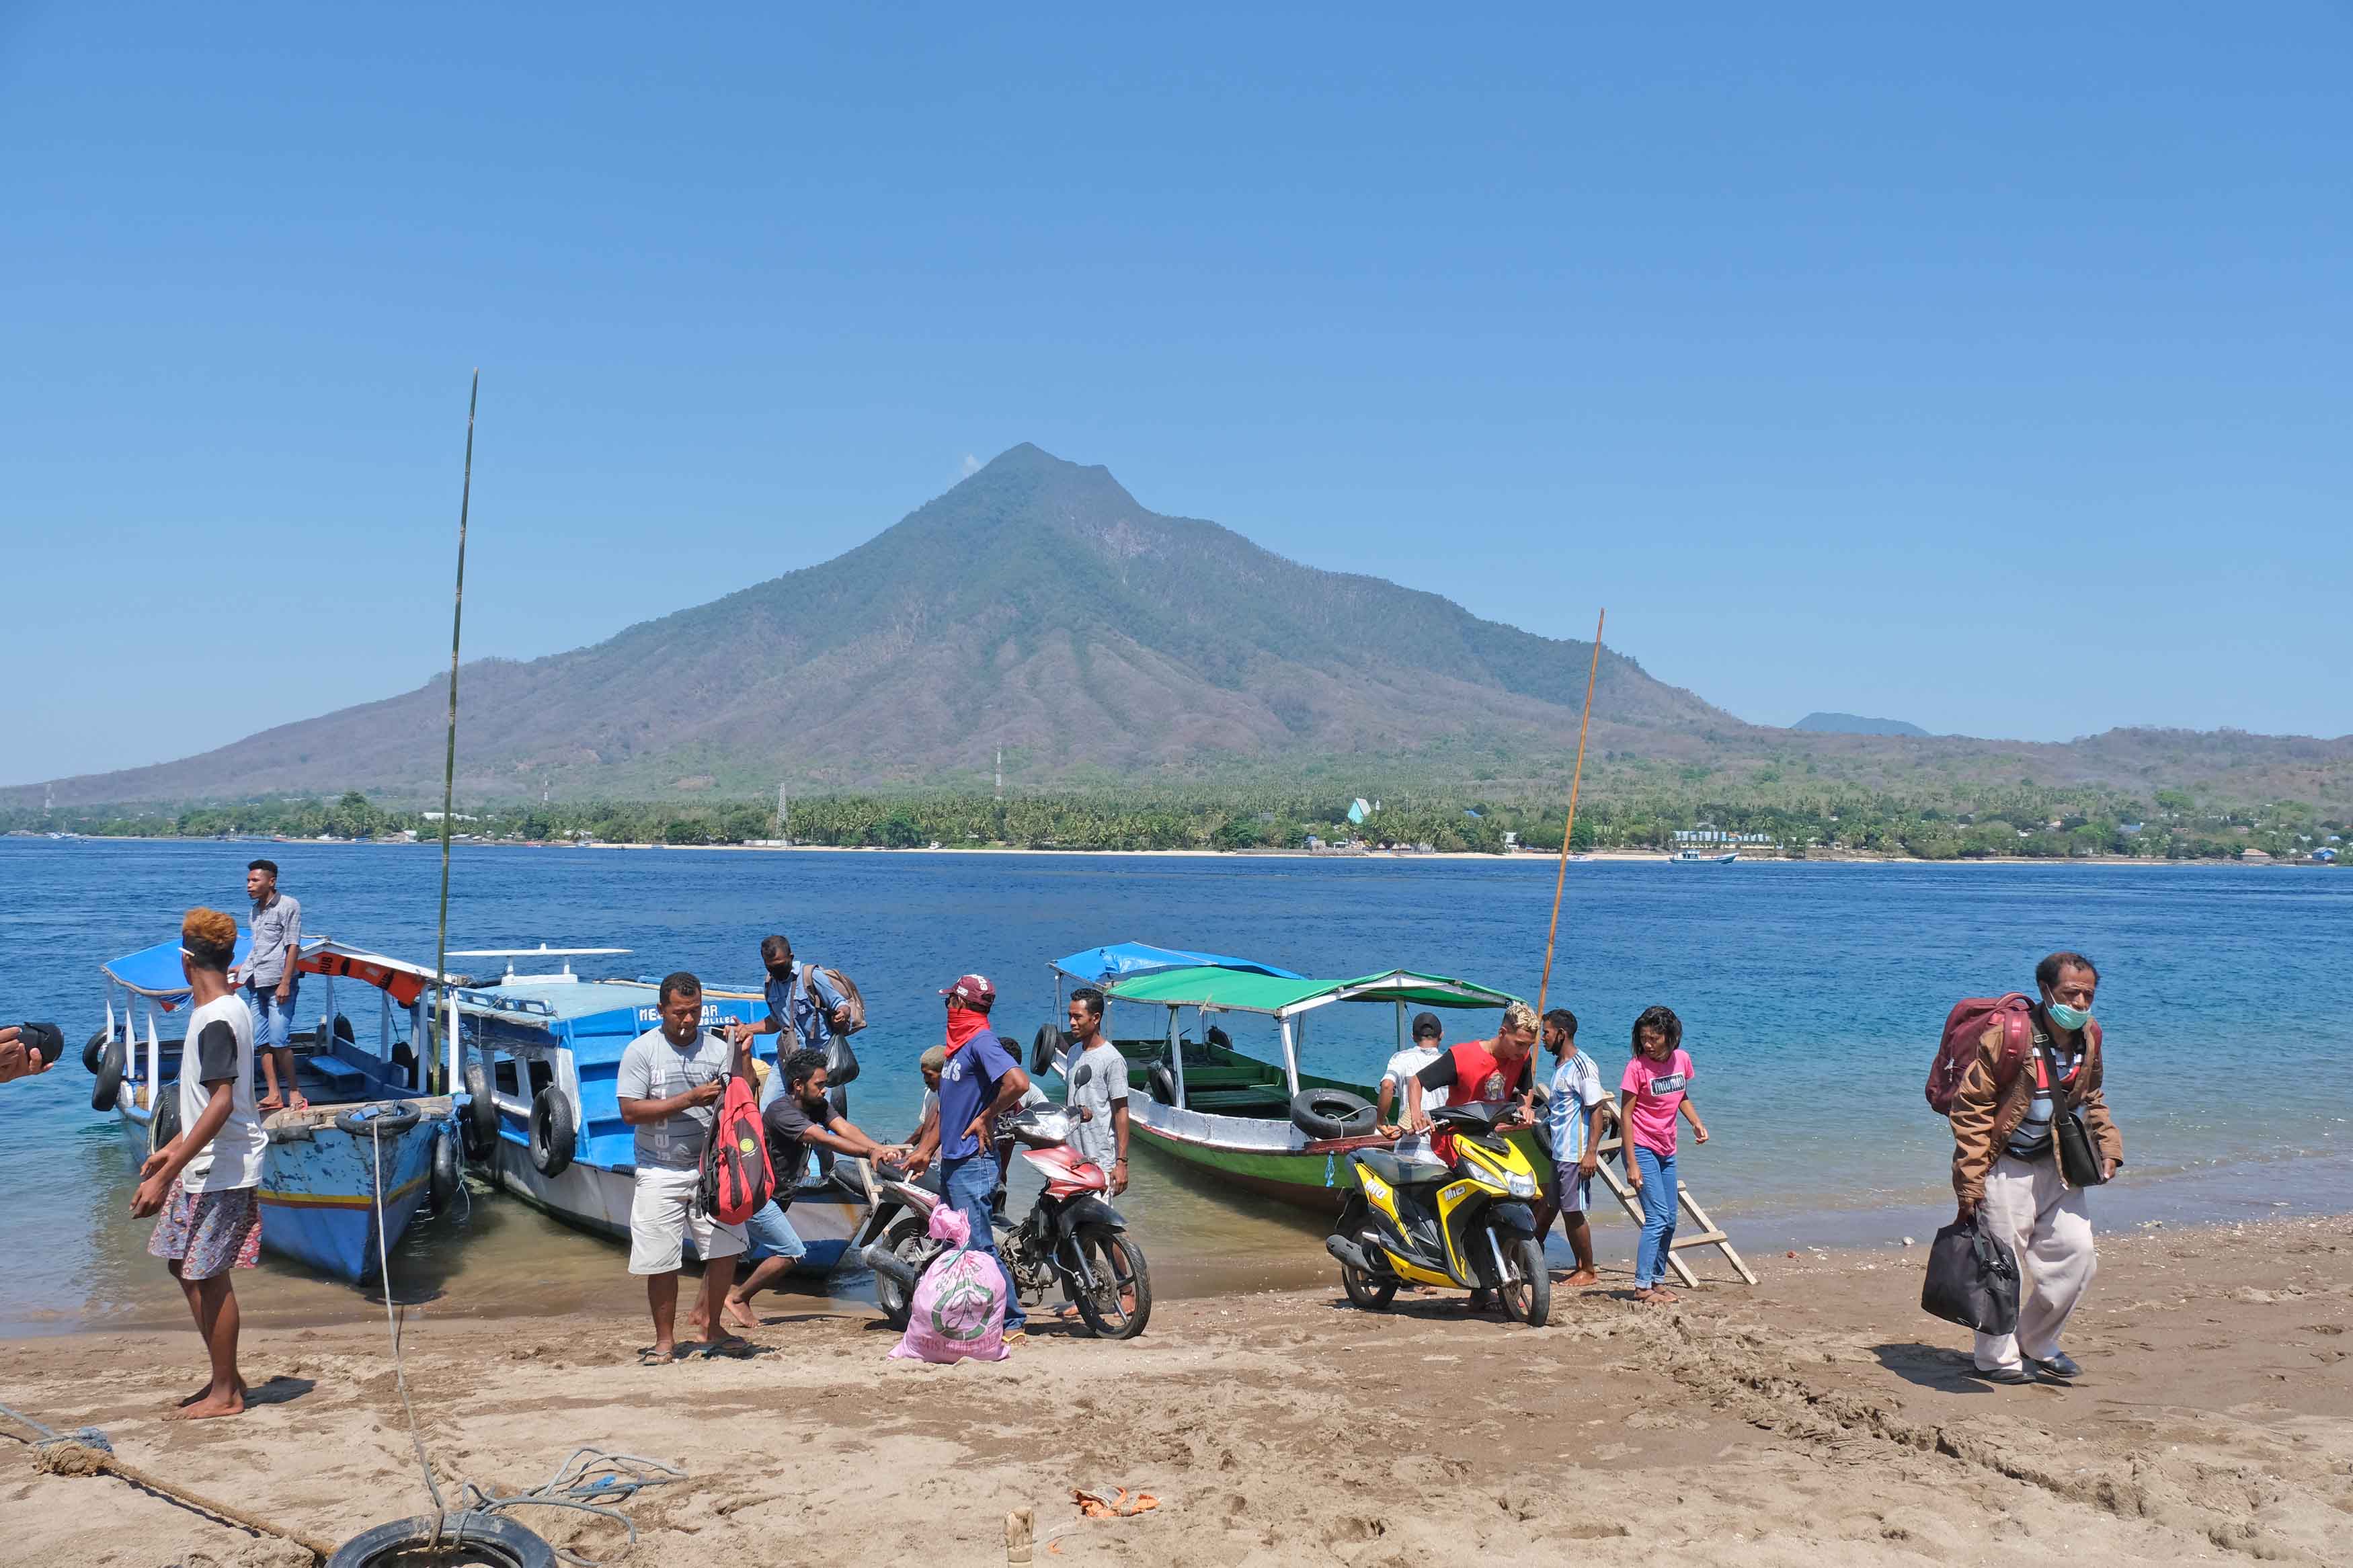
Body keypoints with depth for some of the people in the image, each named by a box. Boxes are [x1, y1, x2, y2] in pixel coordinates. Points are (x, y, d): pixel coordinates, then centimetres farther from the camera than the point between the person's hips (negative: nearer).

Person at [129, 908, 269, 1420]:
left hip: (221, 1172, -10)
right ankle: (226, 1378, 25)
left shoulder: (216, 1021, -20)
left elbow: (221, 1104, -26)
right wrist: (175, 1148, 26)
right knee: (185, 1265, 16)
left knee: (209, 1276, -1)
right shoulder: (229, 1011, 10)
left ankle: (226, 1394, 10)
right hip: (207, 1167, 10)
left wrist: (165, 1176, -26)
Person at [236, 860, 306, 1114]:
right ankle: (274, 1095, 7)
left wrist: (285, 983, -16)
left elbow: (293, 946, -11)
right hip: (256, 985, 7)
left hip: (279, 984, -7)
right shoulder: (256, 910, 17)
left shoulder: (288, 906, -5)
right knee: (261, 1042, 4)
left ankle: (294, 1091, -3)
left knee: (278, 1040, -13)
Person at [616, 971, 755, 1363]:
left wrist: (743, 1058, -13)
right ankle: (664, 1341, 17)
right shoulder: (641, 1050, -5)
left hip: (710, 1168, 3)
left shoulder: (717, 1047, 3)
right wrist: (688, 1100, -19)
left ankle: (708, 1321, 21)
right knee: (661, 1263, 2)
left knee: (726, 1250, 1)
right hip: (660, 1173, -3)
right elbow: (630, 1111, -12)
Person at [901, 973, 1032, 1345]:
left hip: (973, 1164, -10)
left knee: (979, 1248, -9)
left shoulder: (982, 1042, -15)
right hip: (952, 1162, 10)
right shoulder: (958, 1046, 16)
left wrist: (986, 1118, -19)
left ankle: (1013, 1324, -4)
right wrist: (924, 1151, 24)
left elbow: (1018, 1083, -30)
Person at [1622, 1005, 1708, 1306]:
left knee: (1669, 1221, 11)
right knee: (1658, 1217, -13)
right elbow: (1626, 1115, -14)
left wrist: (1696, 1123, -1)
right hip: (1642, 1149, -7)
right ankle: (1642, 1286, -8)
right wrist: (1632, 1164, -18)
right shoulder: (1637, 1067, -16)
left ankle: (1657, 1281, 22)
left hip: (1667, 1151, 7)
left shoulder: (1682, 1059, 0)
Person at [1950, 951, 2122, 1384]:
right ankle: (1999, 1358, 18)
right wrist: (1970, 1179, -21)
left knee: (2076, 1252, 6)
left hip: (2054, 1165, 7)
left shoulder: (2088, 1040, 1)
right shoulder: (2008, 1036, -21)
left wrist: (2107, 1146, 4)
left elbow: (2091, 1099, 19)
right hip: (2004, 1166, -7)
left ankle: (2037, 1344, 25)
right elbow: (1971, 1105, -19)